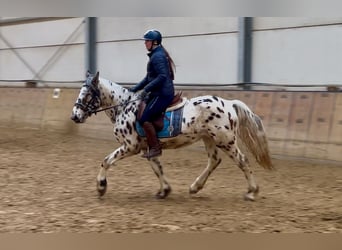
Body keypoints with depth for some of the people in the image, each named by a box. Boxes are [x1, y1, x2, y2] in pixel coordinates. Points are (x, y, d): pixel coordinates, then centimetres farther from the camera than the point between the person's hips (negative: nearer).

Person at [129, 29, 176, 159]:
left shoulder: (158, 56, -14)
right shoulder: (155, 55, 18)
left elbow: (162, 76, -24)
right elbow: (149, 77, 24)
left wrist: (147, 89, -22)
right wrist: (135, 89, 20)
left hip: (163, 94, -11)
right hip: (158, 93, 11)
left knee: (144, 119, -15)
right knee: (139, 111, 13)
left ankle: (155, 148, -10)